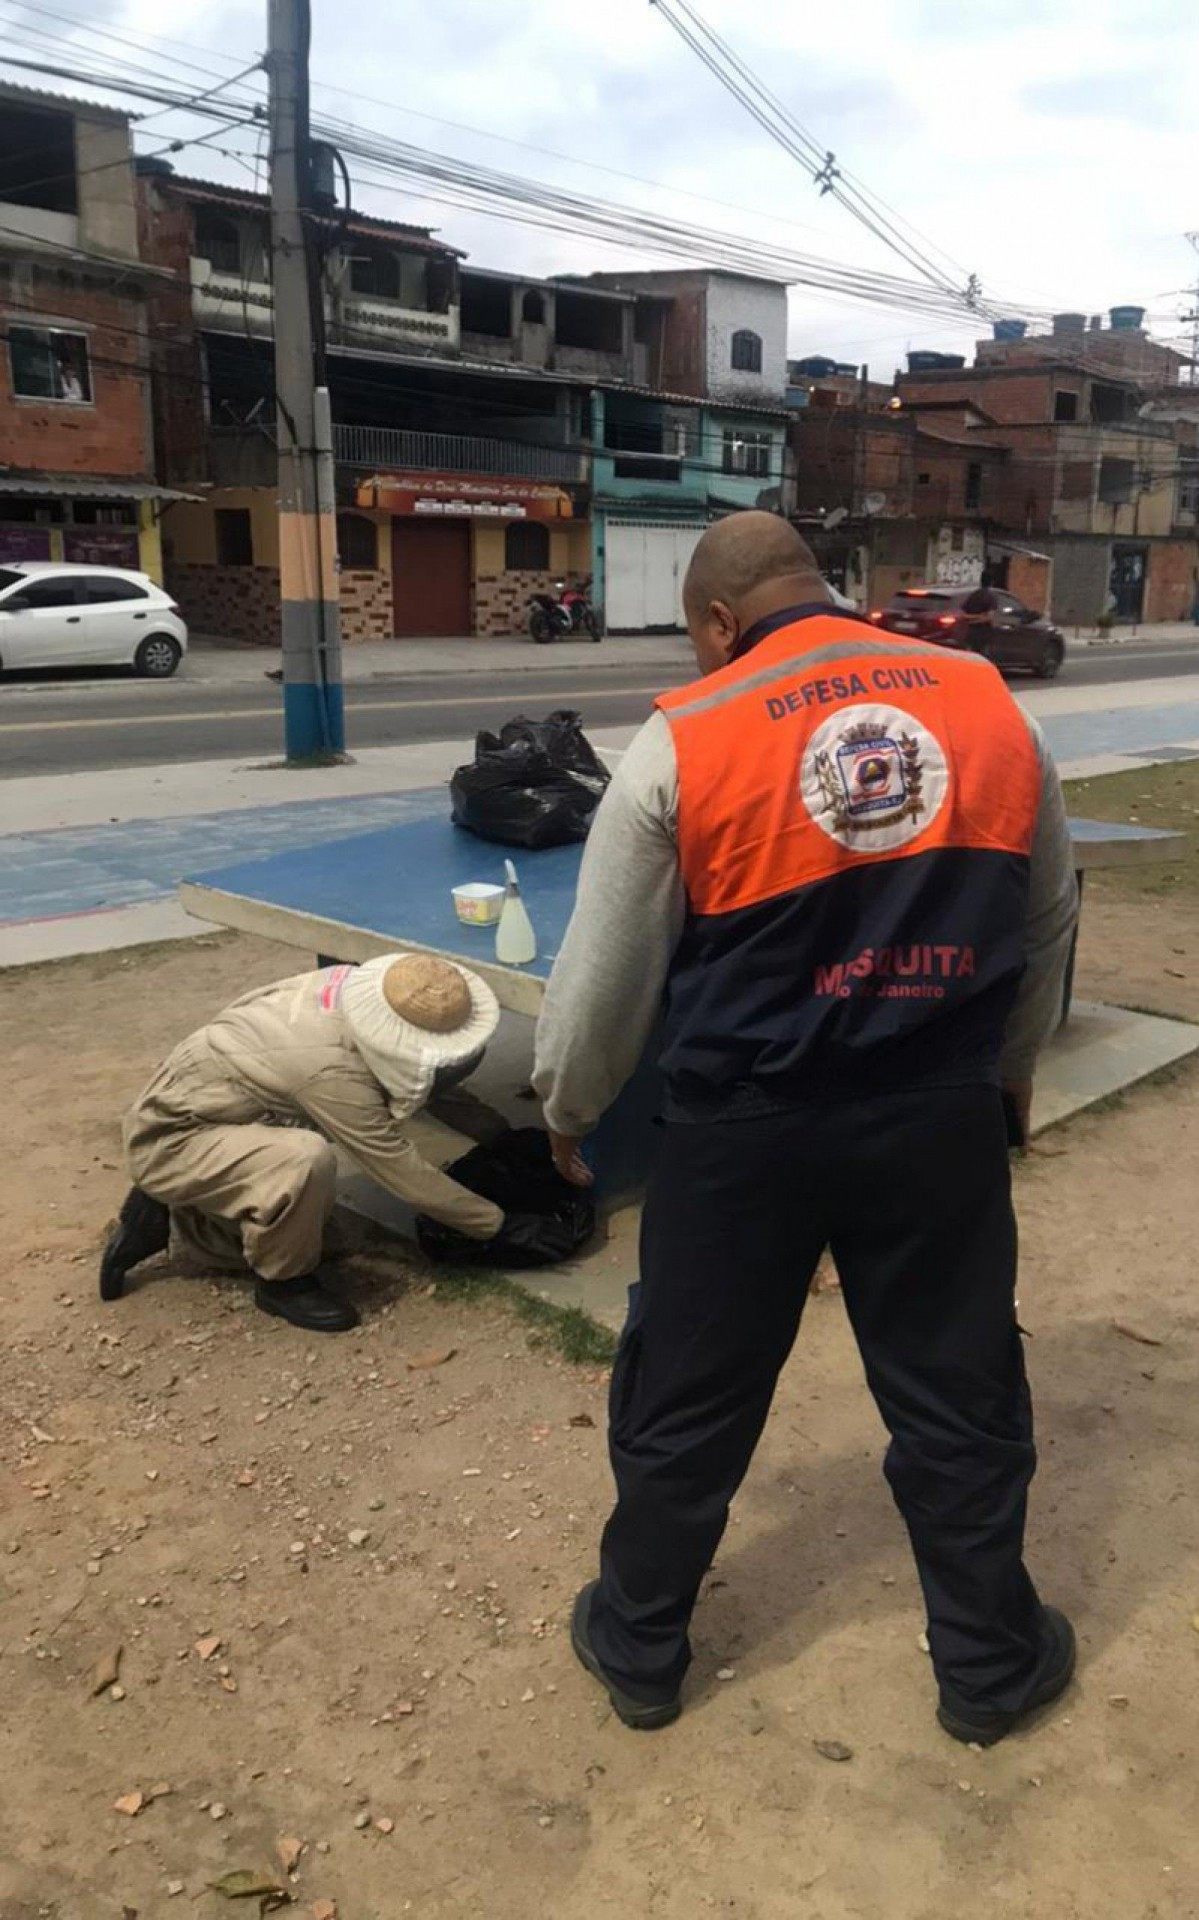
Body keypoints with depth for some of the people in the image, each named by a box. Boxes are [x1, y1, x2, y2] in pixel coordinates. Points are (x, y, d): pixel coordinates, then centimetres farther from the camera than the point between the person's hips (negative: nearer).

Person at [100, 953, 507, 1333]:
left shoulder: (356, 989, -12)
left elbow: (430, 1085, 7)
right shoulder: (332, 1069, -34)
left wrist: (500, 1133, 9)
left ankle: (163, 1224, 24)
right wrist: (493, 1220, -15)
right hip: (169, 1139, -9)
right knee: (307, 1160, -34)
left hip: (194, 1107, 9)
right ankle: (283, 1282, -8)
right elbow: (401, 1169, -24)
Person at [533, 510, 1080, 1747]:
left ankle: (637, 1647, 37)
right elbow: (1047, 925, 11)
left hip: (743, 1128, -2)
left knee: (687, 1401, 16)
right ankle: (990, 1663, 39)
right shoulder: (990, 707, 1)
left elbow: (605, 973, -4)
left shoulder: (683, 743, -10)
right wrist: (1004, 1076, 27)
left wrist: (567, 1110, 14)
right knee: (960, 1393, 20)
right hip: (942, 1117, 3)